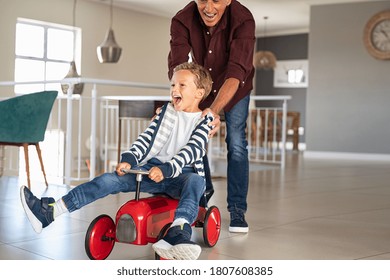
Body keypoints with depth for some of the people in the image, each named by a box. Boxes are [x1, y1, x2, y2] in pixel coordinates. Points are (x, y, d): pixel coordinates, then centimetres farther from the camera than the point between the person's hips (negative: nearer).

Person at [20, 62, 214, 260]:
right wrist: (129, 159, -11)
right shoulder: (166, 111, 16)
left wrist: (166, 169, -28)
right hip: (151, 168, 4)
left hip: (182, 173, -3)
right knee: (110, 180, -15)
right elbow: (146, 139, 8)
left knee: (196, 181, -38)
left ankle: (178, 232, -63)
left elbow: (192, 151, -13)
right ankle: (48, 211, -21)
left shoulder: (204, 120, 2)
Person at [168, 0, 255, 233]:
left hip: (235, 88, -2)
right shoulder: (182, 20, -28)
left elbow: (236, 73, -42)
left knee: (236, 144, -7)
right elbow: (177, 67, -35)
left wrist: (214, 109, -55)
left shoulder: (243, 20, -34)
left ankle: (237, 210, 1)